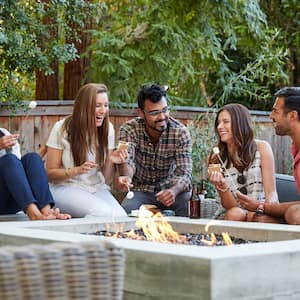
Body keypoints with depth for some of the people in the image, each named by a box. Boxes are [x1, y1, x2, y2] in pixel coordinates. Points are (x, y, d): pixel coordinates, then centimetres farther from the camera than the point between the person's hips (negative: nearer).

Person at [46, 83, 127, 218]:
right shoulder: (62, 128, -8)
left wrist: (110, 161, -14)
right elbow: (50, 173, -6)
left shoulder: (107, 129, 4)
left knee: (120, 217, -26)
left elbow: (106, 179, 7)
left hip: (97, 188, 4)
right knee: (103, 213, -31)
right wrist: (78, 170, -23)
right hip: (66, 188, -4)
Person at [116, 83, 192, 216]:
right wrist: (126, 177, -54)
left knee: (189, 202, -31)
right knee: (126, 210, -31)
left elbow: (184, 174, -21)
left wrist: (173, 191, -45)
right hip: (141, 190, 0)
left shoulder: (180, 132, -13)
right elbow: (127, 161, -28)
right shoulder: (129, 130, -12)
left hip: (169, 189, 1)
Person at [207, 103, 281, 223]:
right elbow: (230, 206, -4)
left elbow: (271, 193, -6)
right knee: (235, 214, -33)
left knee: (263, 218, -35)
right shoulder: (215, 158, 0)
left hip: (261, 214, -1)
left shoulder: (261, 148, -2)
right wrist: (221, 187, -26)